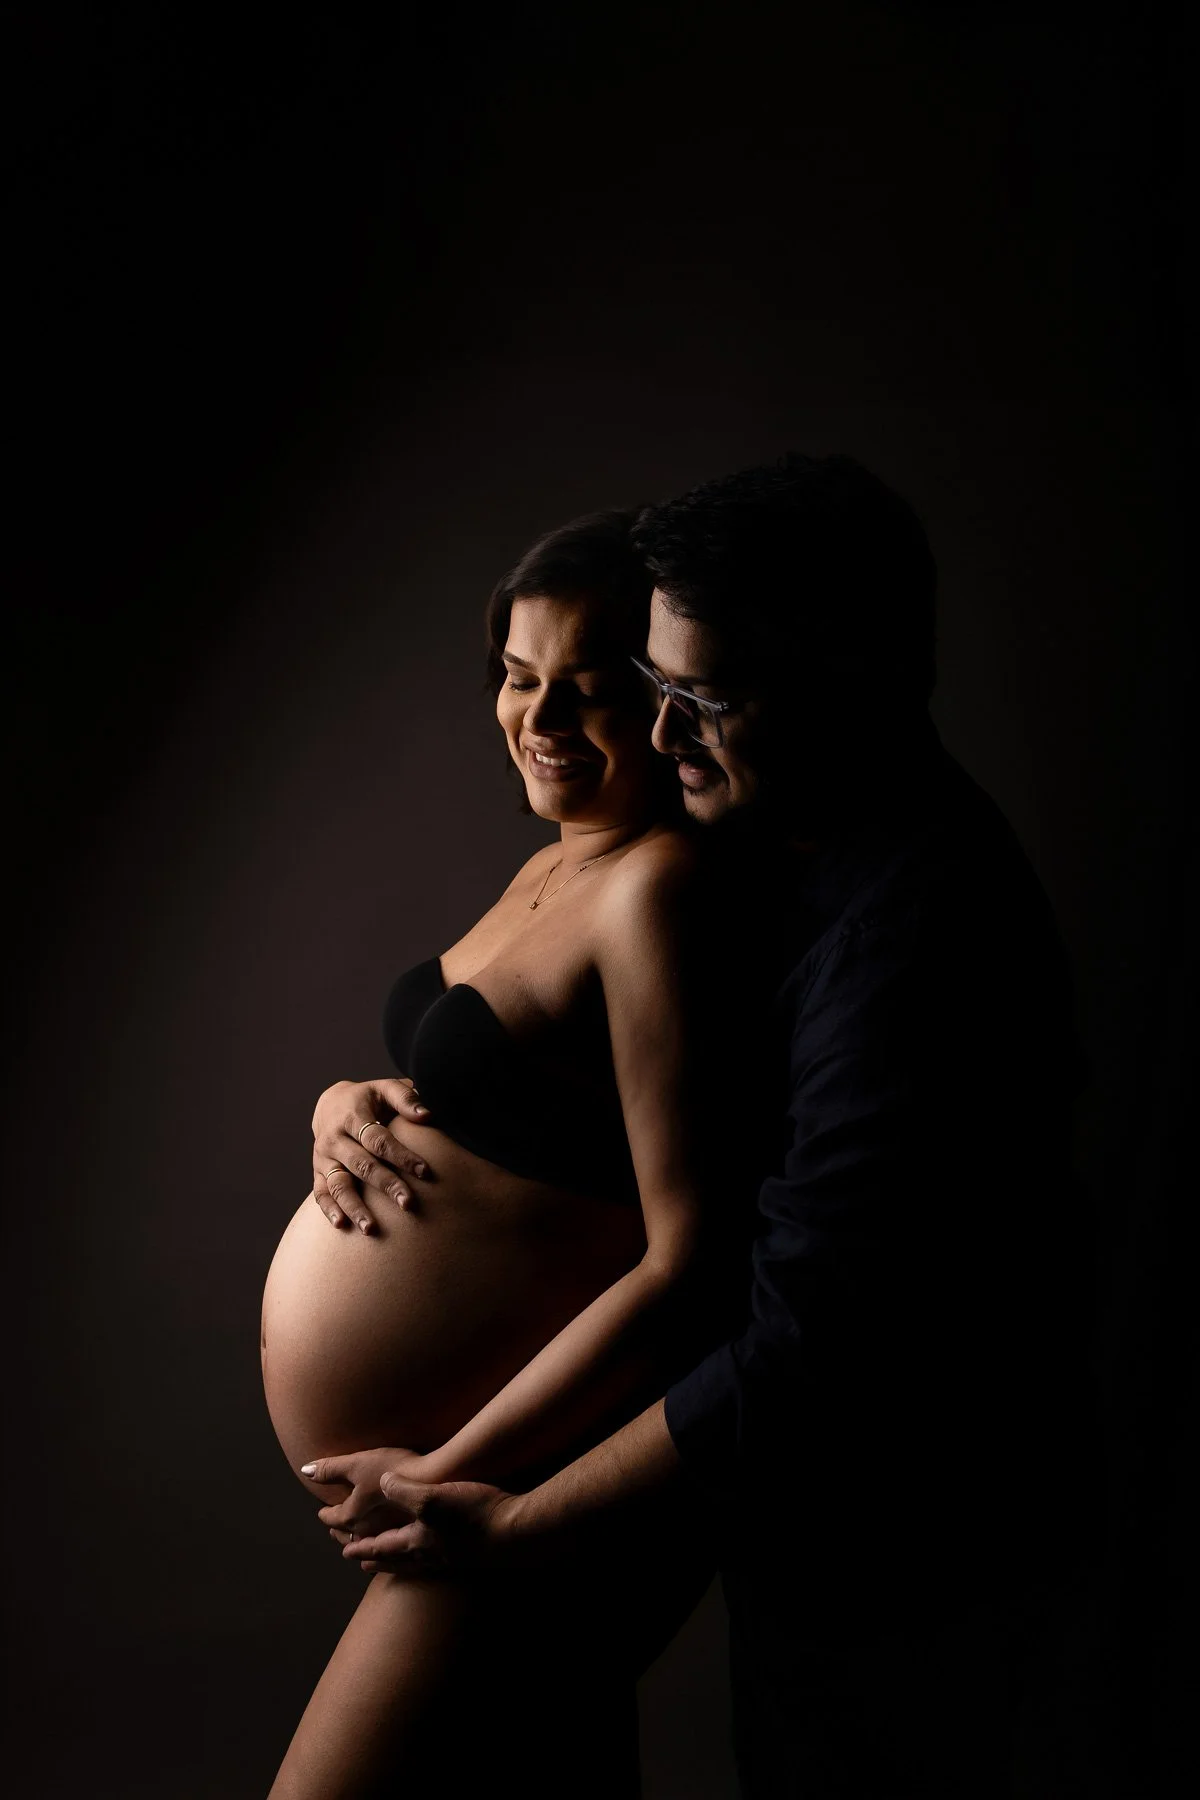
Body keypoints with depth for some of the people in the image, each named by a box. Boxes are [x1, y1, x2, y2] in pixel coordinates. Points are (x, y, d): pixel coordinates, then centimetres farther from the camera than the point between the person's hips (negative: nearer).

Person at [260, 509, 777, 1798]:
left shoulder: (664, 891, -23)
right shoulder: (555, 870, 7)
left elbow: (693, 1270, -27)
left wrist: (448, 1475, -22)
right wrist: (346, 1104, -4)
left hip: (520, 1497, -9)